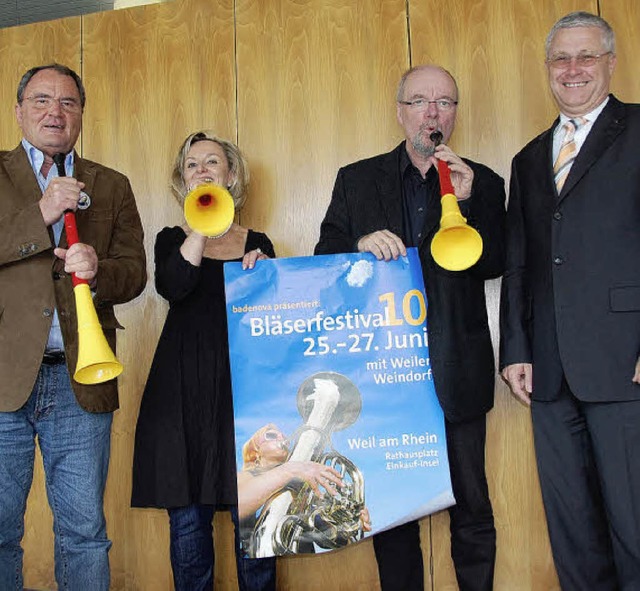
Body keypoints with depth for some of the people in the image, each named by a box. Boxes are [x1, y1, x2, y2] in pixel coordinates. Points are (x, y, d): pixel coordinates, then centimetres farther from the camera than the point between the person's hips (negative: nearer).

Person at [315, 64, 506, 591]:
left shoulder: (482, 183, 9)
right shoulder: (357, 180, 10)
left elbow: (495, 265, -1)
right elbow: (325, 255, 6)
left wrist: (467, 201, -14)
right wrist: (361, 244, -14)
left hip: (456, 369, 0)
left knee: (471, 506, 5)